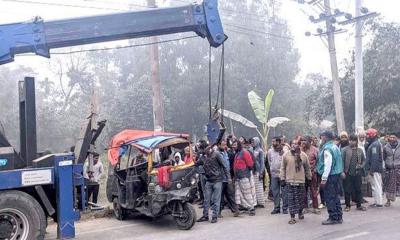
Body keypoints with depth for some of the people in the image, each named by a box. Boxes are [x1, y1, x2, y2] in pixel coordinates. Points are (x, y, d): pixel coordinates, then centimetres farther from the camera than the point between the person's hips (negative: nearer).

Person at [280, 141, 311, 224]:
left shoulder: (303, 155, 4)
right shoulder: (286, 155, -1)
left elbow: (307, 168, 12)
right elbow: (283, 168, 4)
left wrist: (309, 178, 15)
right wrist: (282, 178, 1)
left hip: (301, 180, 2)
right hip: (290, 181, -2)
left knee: (301, 198, 10)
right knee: (291, 199, -2)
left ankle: (300, 212, 34)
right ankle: (292, 217, 5)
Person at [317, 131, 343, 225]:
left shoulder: (327, 149, -15)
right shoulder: (335, 147, 13)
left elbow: (328, 165, -20)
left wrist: (324, 178, -18)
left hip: (330, 176, -9)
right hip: (337, 175, 9)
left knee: (330, 198, -2)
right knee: (336, 196, 14)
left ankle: (333, 218, 1)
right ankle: (339, 217, 20)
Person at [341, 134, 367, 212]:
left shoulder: (360, 150, 10)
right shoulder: (345, 150, -2)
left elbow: (364, 160, 18)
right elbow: (342, 161, -5)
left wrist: (361, 166, -1)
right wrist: (342, 171, -11)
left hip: (357, 173, 3)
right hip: (348, 173, -3)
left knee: (358, 189, 8)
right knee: (347, 190, 2)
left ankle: (359, 205, 19)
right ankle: (347, 205, 13)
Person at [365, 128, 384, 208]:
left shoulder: (374, 145, -15)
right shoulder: (377, 143, 17)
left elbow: (375, 158, -22)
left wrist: (371, 169, -21)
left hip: (375, 169, -11)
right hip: (377, 169, 11)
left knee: (376, 186, -6)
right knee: (376, 186, 14)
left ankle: (379, 202, -2)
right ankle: (377, 201, 21)